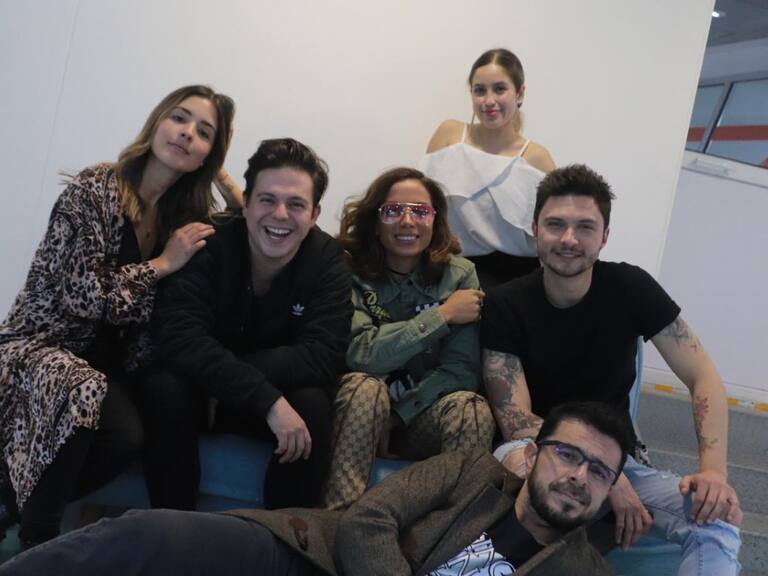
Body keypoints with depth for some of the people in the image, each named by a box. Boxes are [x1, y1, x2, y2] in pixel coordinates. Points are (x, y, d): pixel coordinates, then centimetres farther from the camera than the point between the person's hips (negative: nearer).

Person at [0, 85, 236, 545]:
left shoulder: (189, 216, 5)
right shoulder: (93, 190, -13)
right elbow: (80, 293, -19)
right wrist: (163, 264, -16)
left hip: (108, 363, 5)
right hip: (44, 344, -5)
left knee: (127, 437, -28)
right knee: (83, 393, -38)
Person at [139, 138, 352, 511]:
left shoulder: (327, 260, -12)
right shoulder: (209, 245, -18)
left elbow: (324, 357, -22)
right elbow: (178, 337, -31)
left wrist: (216, 370, -30)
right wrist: (268, 398, -40)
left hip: (279, 399, 1)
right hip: (195, 390, -1)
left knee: (313, 404, -28)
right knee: (164, 387, -31)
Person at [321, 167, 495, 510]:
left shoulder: (458, 274, -3)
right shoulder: (349, 271, -7)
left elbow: (462, 371, -10)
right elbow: (358, 355, -22)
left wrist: (396, 415, -19)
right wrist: (442, 316, -18)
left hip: (423, 419, 1)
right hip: (359, 417, -1)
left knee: (470, 408, -29)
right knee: (364, 388, -33)